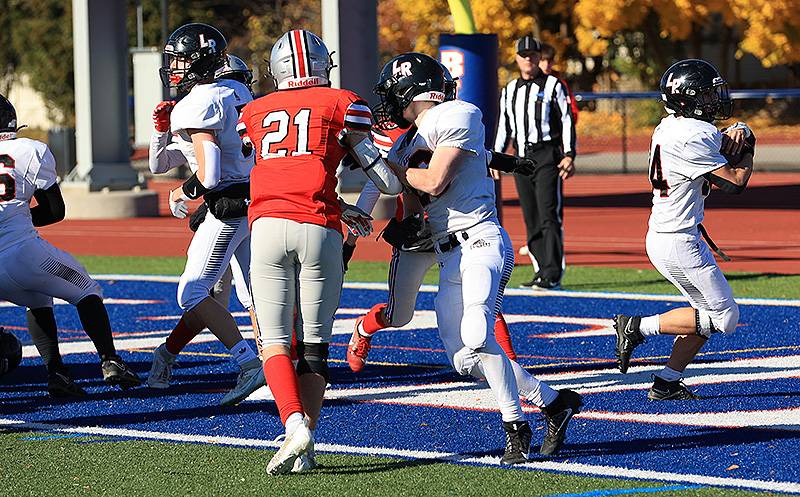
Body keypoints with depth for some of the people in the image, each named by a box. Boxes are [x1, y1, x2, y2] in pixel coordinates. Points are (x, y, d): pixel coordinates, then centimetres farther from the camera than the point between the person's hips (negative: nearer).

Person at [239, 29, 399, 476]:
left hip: (268, 224, 1)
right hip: (318, 228, -1)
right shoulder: (343, 105, 11)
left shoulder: (254, 113, 19)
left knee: (276, 342, 4)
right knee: (315, 344, 8)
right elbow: (388, 183, 9)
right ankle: (305, 448, 1)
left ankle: (295, 426, -19)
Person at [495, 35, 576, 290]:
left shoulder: (553, 86, 1)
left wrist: (569, 155, -11)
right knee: (531, 218, 6)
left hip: (547, 155, -6)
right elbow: (504, 127, 21)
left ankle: (552, 273, -14)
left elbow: (567, 121, -2)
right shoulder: (509, 91, 16)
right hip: (521, 158, 6)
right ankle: (541, 270, 12)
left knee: (549, 216, -12)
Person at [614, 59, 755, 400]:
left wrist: (737, 133, -6)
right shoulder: (692, 138, -21)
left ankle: (666, 384, 17)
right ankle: (638, 328, -3)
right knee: (724, 318, -3)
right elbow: (735, 182, -17)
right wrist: (747, 151, 1)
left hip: (660, 238, 10)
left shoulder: (670, 127, 8)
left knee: (709, 313, 17)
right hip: (680, 242, -10)